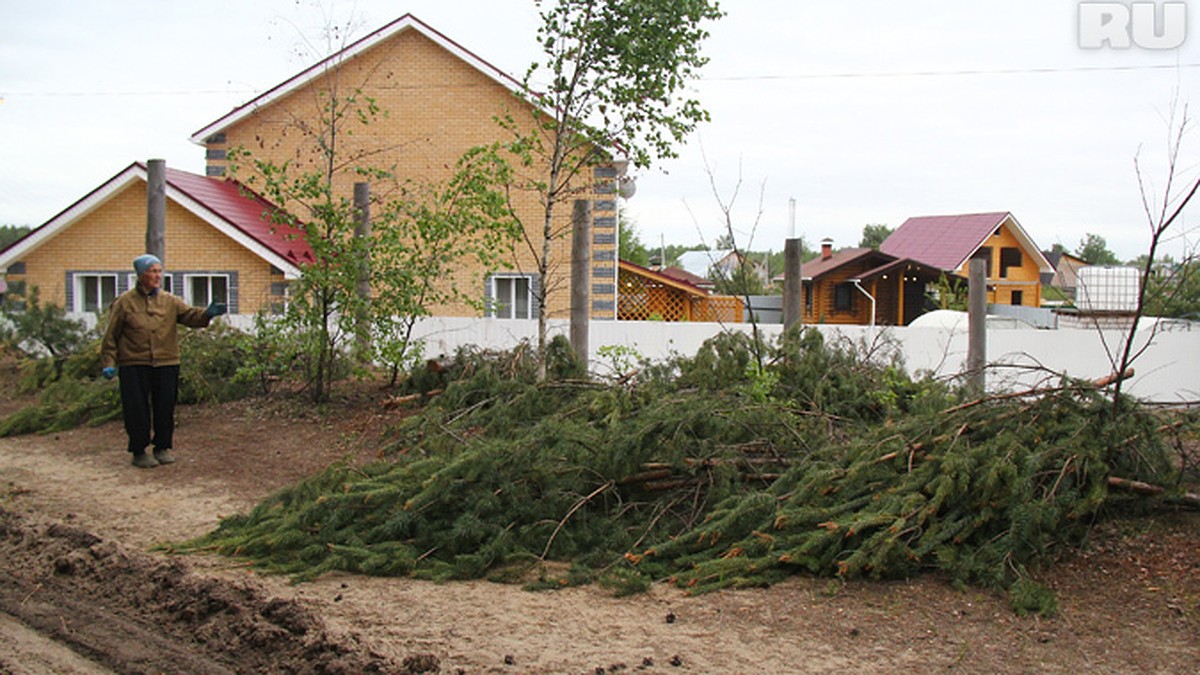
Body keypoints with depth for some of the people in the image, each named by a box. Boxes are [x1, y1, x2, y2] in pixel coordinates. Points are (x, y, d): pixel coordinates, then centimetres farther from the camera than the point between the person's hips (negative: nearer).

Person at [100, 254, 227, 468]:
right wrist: (108, 364, -4)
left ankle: (162, 448, 23)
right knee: (138, 410, 0)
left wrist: (207, 314, -29)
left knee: (165, 408, 7)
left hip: (166, 364, 3)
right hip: (134, 366, -3)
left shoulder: (170, 301, 9)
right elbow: (111, 336, 3)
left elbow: (190, 315, -6)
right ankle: (139, 452, 13)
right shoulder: (125, 302, 2)